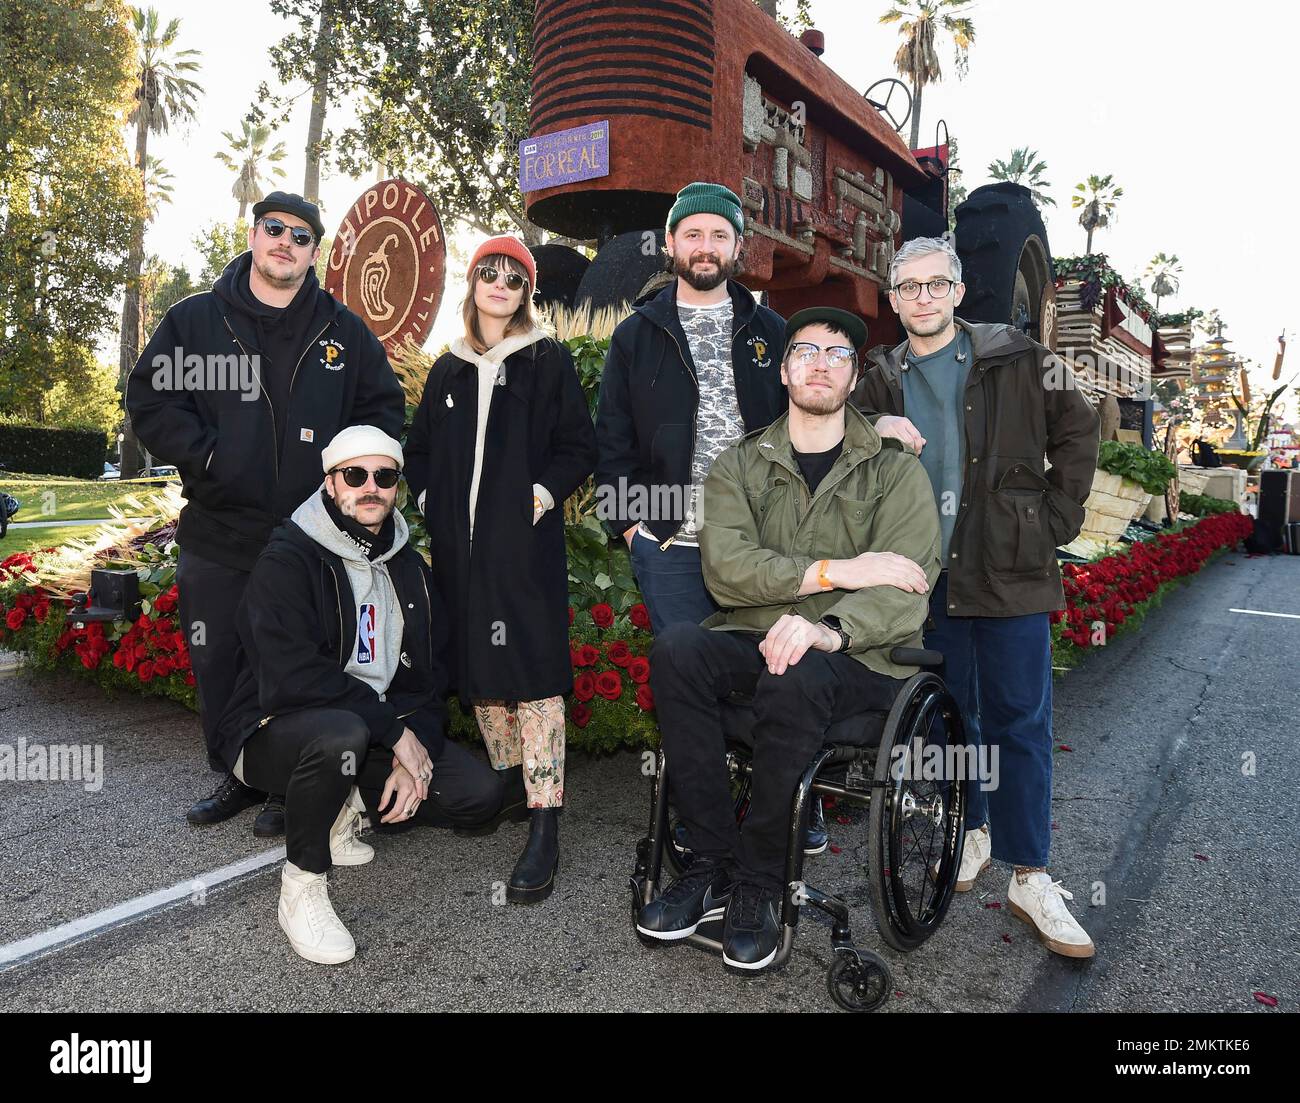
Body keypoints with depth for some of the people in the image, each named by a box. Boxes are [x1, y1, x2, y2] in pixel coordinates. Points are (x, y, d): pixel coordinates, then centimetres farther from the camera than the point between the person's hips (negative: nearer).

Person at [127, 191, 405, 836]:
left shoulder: (344, 332, 7)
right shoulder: (195, 319, 7)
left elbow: (385, 409, 10)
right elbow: (150, 401, 3)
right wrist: (208, 455, -11)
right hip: (218, 536, 2)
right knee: (218, 664, 10)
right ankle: (239, 776, 29)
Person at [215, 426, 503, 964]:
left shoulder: (407, 566, 6)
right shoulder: (286, 560, -15)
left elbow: (430, 673, 5)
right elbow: (291, 677, -27)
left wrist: (417, 754, -11)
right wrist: (395, 729, -24)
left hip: (382, 734, 6)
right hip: (274, 732, -6)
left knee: (479, 792, -9)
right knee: (340, 732, -40)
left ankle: (346, 812, 12)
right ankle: (302, 887, -15)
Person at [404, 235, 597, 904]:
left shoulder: (548, 361, 7)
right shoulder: (448, 369, 19)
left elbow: (579, 447, 2)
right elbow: (419, 448, 23)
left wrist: (543, 494, -11)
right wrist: (429, 500, 8)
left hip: (525, 544, -5)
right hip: (460, 546, 5)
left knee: (532, 670, -11)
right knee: (476, 666, 9)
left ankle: (544, 828, -10)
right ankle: (510, 782, 25)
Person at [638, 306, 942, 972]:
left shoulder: (894, 471, 6)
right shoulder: (739, 465, 13)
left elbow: (905, 587, -10)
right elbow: (724, 567, -5)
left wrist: (829, 628, -30)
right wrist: (834, 571, -16)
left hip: (858, 654, -2)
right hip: (751, 639, 3)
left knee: (795, 677, -36)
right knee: (675, 649, -28)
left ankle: (757, 885, -14)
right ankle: (713, 865, -15)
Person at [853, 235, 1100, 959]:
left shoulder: (1015, 360, 4)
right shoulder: (884, 379, 11)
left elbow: (1077, 428, 8)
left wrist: (1056, 518, 0)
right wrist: (872, 430, -8)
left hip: (1011, 572, -2)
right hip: (927, 577, 3)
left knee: (1020, 722, 0)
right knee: (950, 712, 12)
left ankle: (1030, 877, 9)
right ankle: (972, 832, 31)